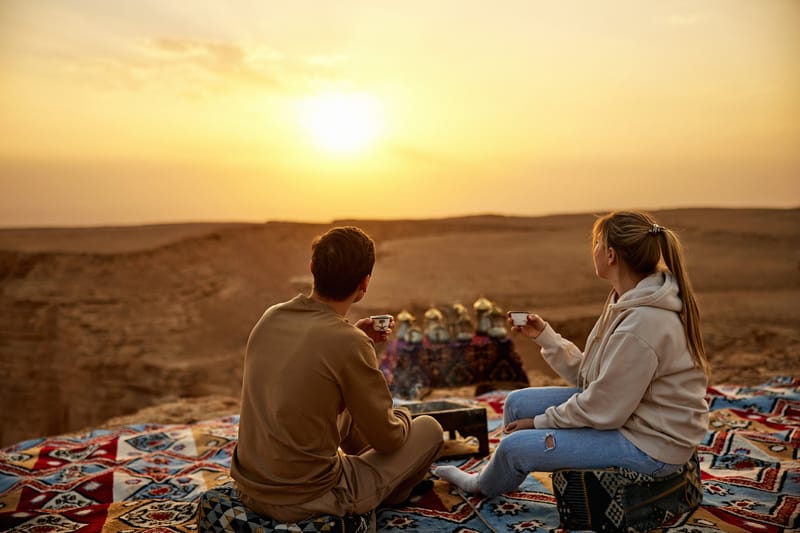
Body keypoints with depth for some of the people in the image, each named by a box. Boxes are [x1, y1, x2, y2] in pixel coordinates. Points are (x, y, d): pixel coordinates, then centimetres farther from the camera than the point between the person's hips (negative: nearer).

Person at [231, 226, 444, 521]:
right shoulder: (350, 345, -24)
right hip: (304, 502, -7)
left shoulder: (270, 317, -4)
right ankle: (387, 496, 34)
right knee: (430, 429, 7)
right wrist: (402, 415, 10)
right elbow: (387, 439, -12)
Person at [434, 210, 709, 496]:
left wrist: (541, 421, -11)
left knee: (516, 445, -10)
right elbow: (589, 375, 4)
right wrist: (544, 335, -1)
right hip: (625, 409, 9)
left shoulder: (642, 324, -30)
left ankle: (485, 486, 27)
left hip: (650, 443, -9)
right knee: (517, 402, 8)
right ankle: (502, 474, 35)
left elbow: (601, 410, -24)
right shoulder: (627, 303, 2)